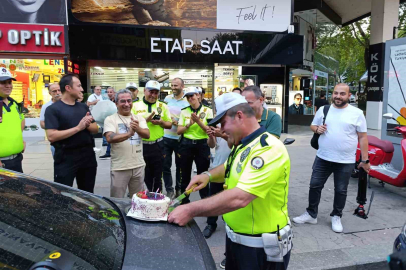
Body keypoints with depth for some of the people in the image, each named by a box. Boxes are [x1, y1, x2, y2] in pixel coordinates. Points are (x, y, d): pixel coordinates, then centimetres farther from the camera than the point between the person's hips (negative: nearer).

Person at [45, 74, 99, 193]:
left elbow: (95, 129, 11)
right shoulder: (53, 109, -9)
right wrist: (78, 128, -21)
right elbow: (51, 136, -19)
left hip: (87, 155, 6)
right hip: (66, 158, -5)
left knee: (87, 195, 17)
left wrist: (87, 125, -12)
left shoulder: (83, 107, 9)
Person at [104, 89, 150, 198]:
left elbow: (147, 135, -8)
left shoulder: (139, 118, 6)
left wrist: (137, 129, -30)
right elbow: (110, 138, -19)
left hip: (139, 166, 3)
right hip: (119, 168, -3)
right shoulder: (110, 119, -4)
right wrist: (129, 134, -34)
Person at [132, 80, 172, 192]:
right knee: (143, 176, 10)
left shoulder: (163, 106, 7)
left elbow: (169, 124, 9)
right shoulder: (135, 105, 0)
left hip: (157, 146, 2)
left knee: (157, 176, 10)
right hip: (140, 145, -1)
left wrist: (161, 122, -12)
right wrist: (146, 120, -18)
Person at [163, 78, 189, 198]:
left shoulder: (187, 101, -9)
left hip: (179, 139, -3)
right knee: (166, 165, 5)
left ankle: (179, 189, 28)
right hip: (166, 137, 4)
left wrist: (177, 122, -25)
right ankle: (169, 190, 17)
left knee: (179, 165, 12)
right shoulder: (167, 98, 5)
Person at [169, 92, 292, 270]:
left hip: (262, 247, -8)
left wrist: (190, 210, -28)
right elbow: (230, 168, 21)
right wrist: (208, 175, -1)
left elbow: (239, 198, -34)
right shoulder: (243, 145, 5)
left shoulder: (269, 149, -26)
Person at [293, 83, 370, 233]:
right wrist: (317, 129, -11)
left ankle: (336, 217, 29)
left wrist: (365, 160, -3)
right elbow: (312, 126, 15)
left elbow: (363, 137, -2)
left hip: (346, 162, -2)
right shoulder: (323, 109, 3)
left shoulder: (357, 113, -4)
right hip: (322, 158, 2)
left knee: (341, 191, 10)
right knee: (315, 186, 8)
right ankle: (311, 214, 24)